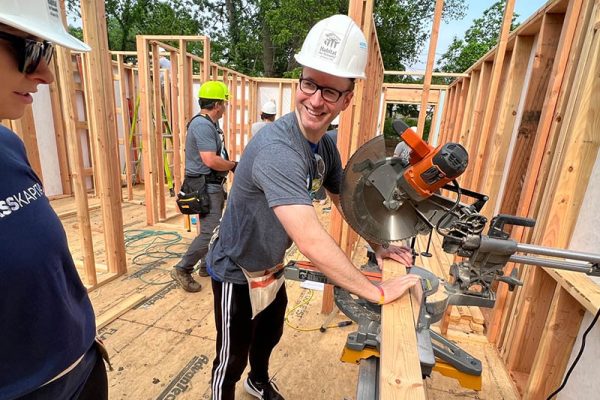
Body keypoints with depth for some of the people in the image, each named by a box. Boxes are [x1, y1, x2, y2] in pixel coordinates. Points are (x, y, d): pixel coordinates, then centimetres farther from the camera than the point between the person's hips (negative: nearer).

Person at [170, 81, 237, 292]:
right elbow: (211, 161, -27)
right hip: (205, 187, -11)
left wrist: (230, 164, 6)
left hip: (213, 185, 11)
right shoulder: (202, 125, -19)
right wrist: (233, 164, -13)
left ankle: (207, 265, 32)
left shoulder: (210, 124, 14)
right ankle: (183, 269, 5)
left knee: (213, 228, 18)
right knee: (210, 232, -8)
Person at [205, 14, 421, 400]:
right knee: (232, 359, 15)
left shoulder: (326, 145, -7)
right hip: (238, 273, -8)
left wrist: (379, 247, -3)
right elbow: (311, 240, -42)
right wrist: (376, 292, -32)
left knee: (269, 335, 31)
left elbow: (347, 200, 6)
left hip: (272, 268, 8)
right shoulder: (276, 148, -36)